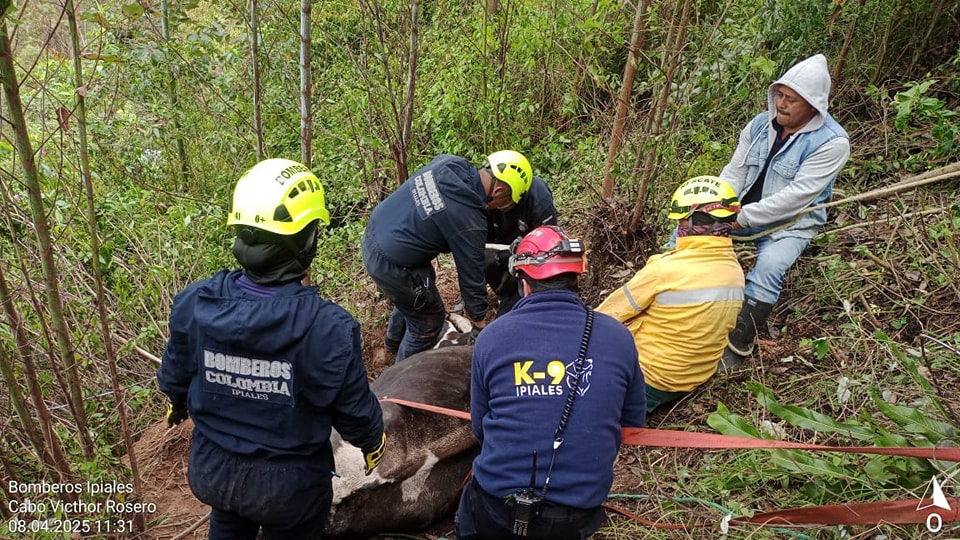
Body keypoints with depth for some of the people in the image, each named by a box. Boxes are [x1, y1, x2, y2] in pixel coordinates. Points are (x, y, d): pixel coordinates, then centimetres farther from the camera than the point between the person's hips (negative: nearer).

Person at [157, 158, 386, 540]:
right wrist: (372, 440, 4)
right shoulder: (327, 326, -33)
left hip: (212, 469, 4)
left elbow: (174, 376, 0)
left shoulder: (194, 303, -20)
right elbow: (354, 410, -19)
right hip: (290, 482, -4)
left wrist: (177, 403, 24)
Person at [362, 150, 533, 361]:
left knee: (411, 296, 34)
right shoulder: (470, 222, -26)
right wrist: (481, 326, 0)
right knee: (429, 322, 15)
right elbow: (472, 276, -15)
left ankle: (395, 340, 60)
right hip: (391, 265, -8)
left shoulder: (449, 162, -8)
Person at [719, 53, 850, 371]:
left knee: (766, 272, -33)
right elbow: (733, 172, 0)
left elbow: (796, 197, -25)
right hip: (742, 211, 6)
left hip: (791, 223, -6)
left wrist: (742, 218, -27)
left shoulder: (831, 142, -18)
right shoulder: (761, 124, -1)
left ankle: (738, 348, -17)